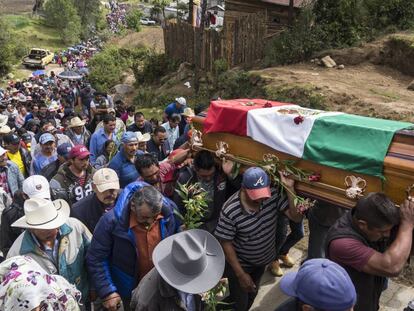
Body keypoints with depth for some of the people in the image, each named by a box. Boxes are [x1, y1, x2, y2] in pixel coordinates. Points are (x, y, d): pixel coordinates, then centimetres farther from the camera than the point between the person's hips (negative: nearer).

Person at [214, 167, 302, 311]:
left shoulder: (274, 195, -21)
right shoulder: (230, 211, -32)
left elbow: (297, 217, -21)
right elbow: (226, 244, -22)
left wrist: (289, 188, -32)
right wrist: (240, 274, -17)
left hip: (263, 260, 5)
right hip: (240, 264, -5)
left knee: (252, 295, 30)